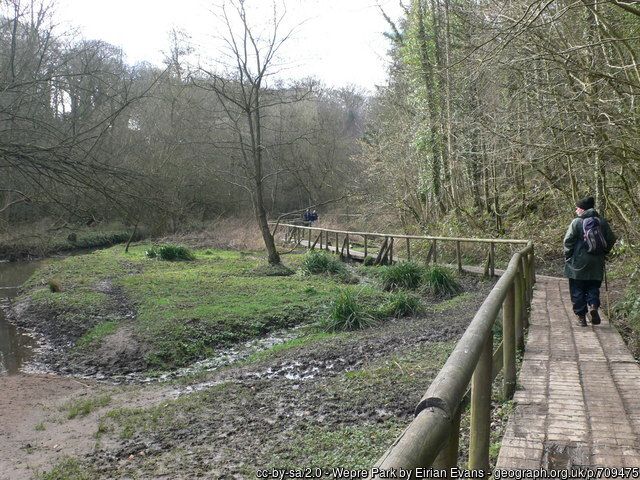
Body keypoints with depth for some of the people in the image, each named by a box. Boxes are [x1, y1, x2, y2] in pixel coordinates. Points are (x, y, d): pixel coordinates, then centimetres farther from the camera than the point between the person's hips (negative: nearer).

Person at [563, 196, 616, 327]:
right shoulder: (602, 222, 4)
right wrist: (602, 253, 19)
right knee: (593, 288, 15)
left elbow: (568, 241, -11)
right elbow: (611, 240, 8)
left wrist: (567, 256, 1)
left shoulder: (577, 222, -9)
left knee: (577, 291, 6)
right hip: (597, 265, 4)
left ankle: (581, 315, 4)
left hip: (578, 263, -4)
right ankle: (593, 305, -10)